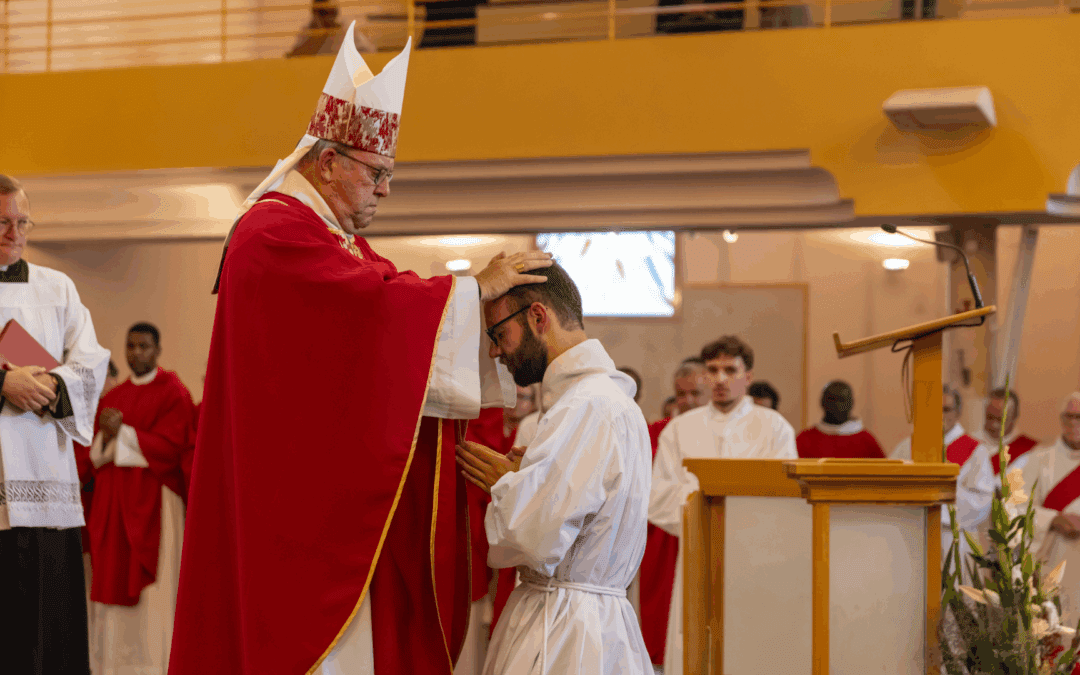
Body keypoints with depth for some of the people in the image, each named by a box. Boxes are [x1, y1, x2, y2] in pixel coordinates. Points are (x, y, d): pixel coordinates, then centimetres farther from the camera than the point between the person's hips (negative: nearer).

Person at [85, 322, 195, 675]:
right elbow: (95, 453, 12)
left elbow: (171, 447, -11)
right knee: (112, 586, 1)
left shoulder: (174, 393, -1)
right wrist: (105, 436, -10)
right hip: (112, 501, 6)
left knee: (152, 589, -9)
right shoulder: (113, 397, 17)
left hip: (153, 501, -5)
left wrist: (122, 432, -15)